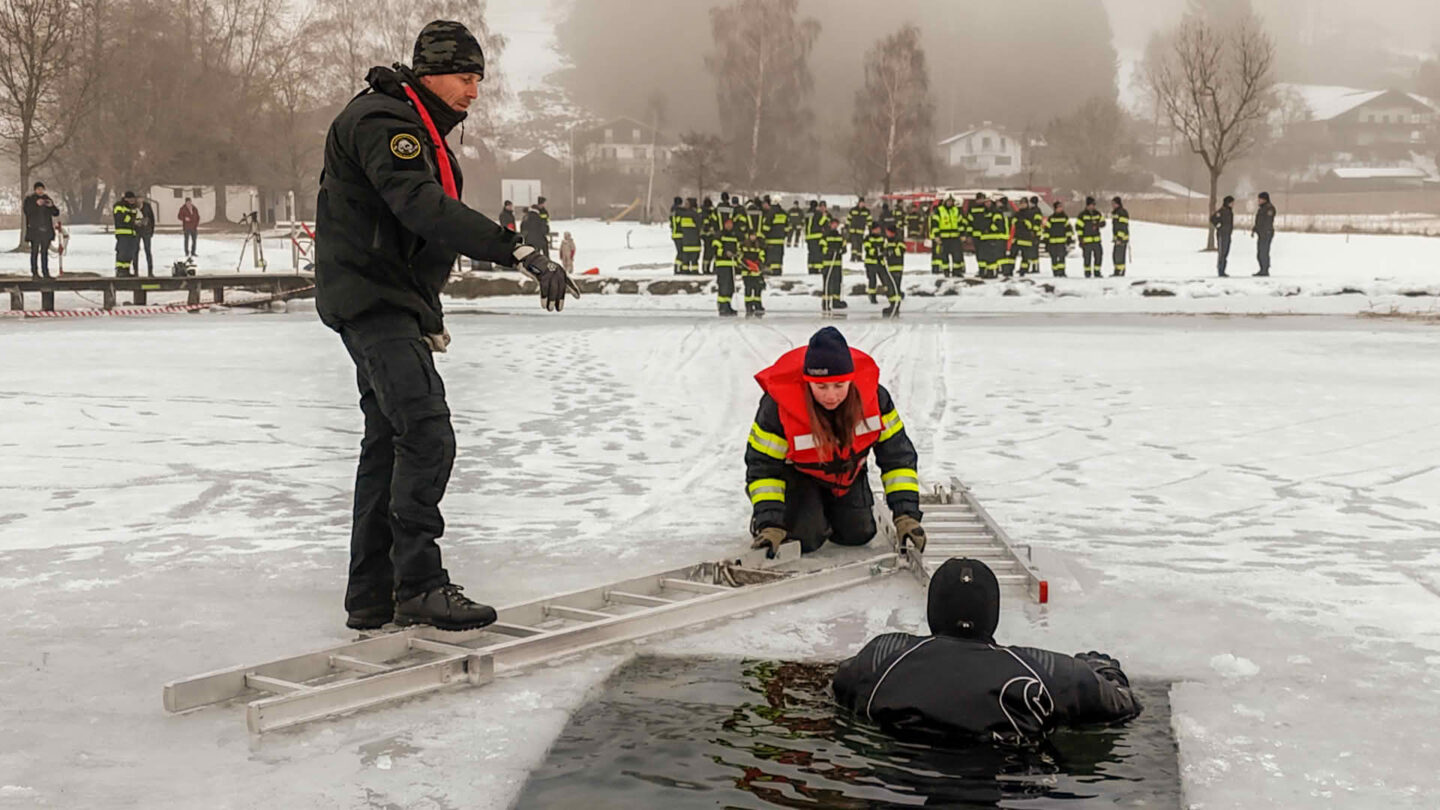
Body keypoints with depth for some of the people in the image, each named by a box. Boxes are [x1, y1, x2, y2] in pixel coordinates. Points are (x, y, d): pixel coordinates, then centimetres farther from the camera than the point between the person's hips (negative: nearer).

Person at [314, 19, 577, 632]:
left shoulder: (420, 130, 18)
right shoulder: (381, 122, -15)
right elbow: (425, 209, -31)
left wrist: (429, 316, 24)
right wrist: (522, 254, -39)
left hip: (392, 304, 11)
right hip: (372, 299, -11)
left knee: (388, 443, 12)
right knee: (427, 434, -18)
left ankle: (371, 596, 18)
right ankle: (419, 586, -14)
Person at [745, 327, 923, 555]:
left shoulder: (873, 396, -29)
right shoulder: (777, 407, -35)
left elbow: (897, 456, -21)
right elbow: (763, 468, -25)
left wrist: (906, 516, -29)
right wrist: (770, 525, -36)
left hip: (848, 473, 3)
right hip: (798, 475, -3)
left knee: (858, 534, 0)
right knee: (805, 538, -18)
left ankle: (826, 512, 33)